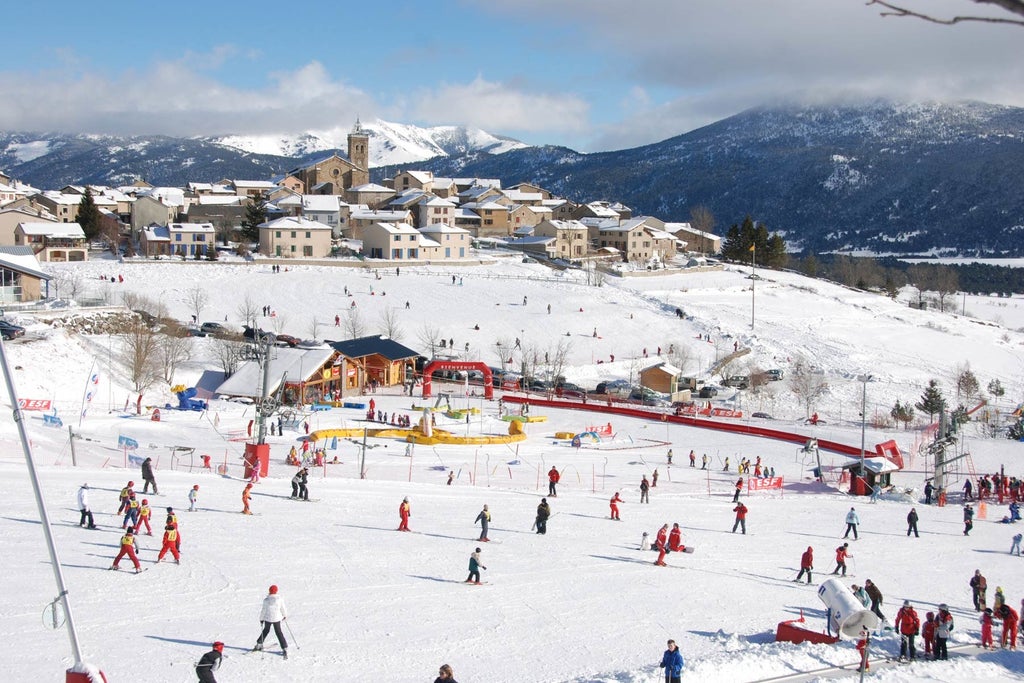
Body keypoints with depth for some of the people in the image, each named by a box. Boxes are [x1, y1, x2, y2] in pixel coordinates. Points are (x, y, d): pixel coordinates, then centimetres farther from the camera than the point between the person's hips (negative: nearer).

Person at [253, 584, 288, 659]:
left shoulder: (266, 600, -11)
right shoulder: (280, 599, -9)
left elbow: (263, 610, -6)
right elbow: (283, 609, 2)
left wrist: (261, 619, 5)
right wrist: (285, 615, 19)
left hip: (267, 618, 0)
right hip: (277, 618, 0)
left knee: (266, 630, 22)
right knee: (279, 632, 6)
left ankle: (259, 644, 29)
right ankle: (284, 648, 1)